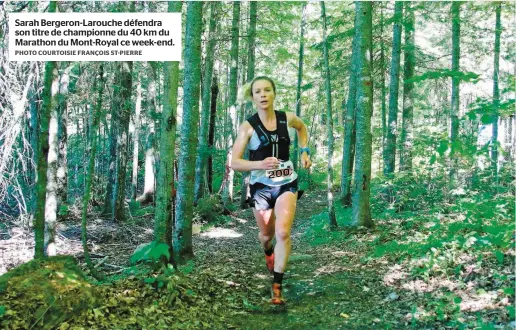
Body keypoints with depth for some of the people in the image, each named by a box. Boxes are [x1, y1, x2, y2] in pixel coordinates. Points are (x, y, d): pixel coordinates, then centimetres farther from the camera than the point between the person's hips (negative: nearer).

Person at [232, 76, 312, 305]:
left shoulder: (287, 119, -4)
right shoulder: (248, 127, -12)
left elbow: (302, 128, 21)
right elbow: (234, 163, -16)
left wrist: (304, 151, 8)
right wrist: (260, 164, -32)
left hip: (286, 184, 1)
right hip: (261, 186, 0)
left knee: (283, 233, -17)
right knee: (266, 235, 16)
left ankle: (277, 287, -6)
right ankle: (268, 252, 55)